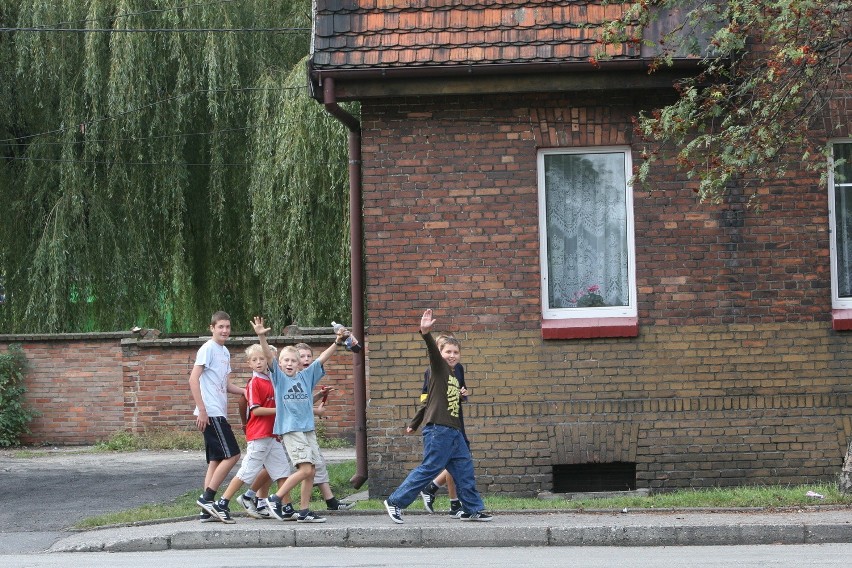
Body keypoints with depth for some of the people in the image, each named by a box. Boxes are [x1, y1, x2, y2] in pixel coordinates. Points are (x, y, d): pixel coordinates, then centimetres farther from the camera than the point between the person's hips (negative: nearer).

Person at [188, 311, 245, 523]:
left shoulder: (225, 352, 18)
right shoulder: (208, 349, -9)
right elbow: (193, 380, -14)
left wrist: (245, 392, 4)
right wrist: (202, 411, -18)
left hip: (219, 413, 9)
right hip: (210, 413, -9)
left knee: (216, 460, 8)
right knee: (231, 454, -12)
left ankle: (208, 509, 8)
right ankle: (207, 498, -8)